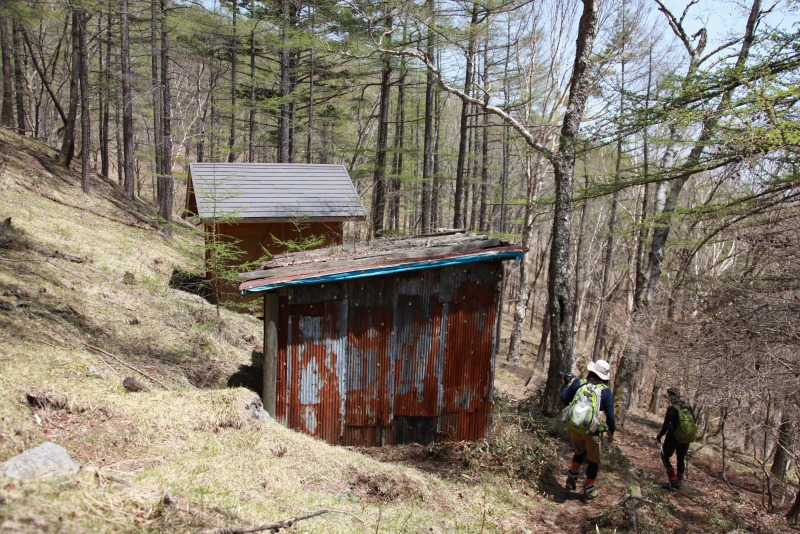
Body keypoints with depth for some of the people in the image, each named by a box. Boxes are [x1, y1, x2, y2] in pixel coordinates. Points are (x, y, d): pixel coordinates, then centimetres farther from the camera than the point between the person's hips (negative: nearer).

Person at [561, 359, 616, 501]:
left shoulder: (578, 382, -1)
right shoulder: (606, 391, -5)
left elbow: (565, 400, 8)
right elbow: (610, 415, -3)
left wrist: (565, 384, 24)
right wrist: (611, 431, 12)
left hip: (573, 426, 3)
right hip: (591, 431, -3)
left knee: (580, 452, 31)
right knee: (593, 460, 16)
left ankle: (572, 477, 30)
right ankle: (589, 490, 23)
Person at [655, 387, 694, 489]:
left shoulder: (671, 409, -17)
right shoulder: (689, 407, 2)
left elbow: (666, 425, -17)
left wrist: (659, 436, -4)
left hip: (673, 437, -6)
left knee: (665, 456, 8)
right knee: (681, 458, 20)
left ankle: (673, 480, -3)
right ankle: (680, 481, 25)